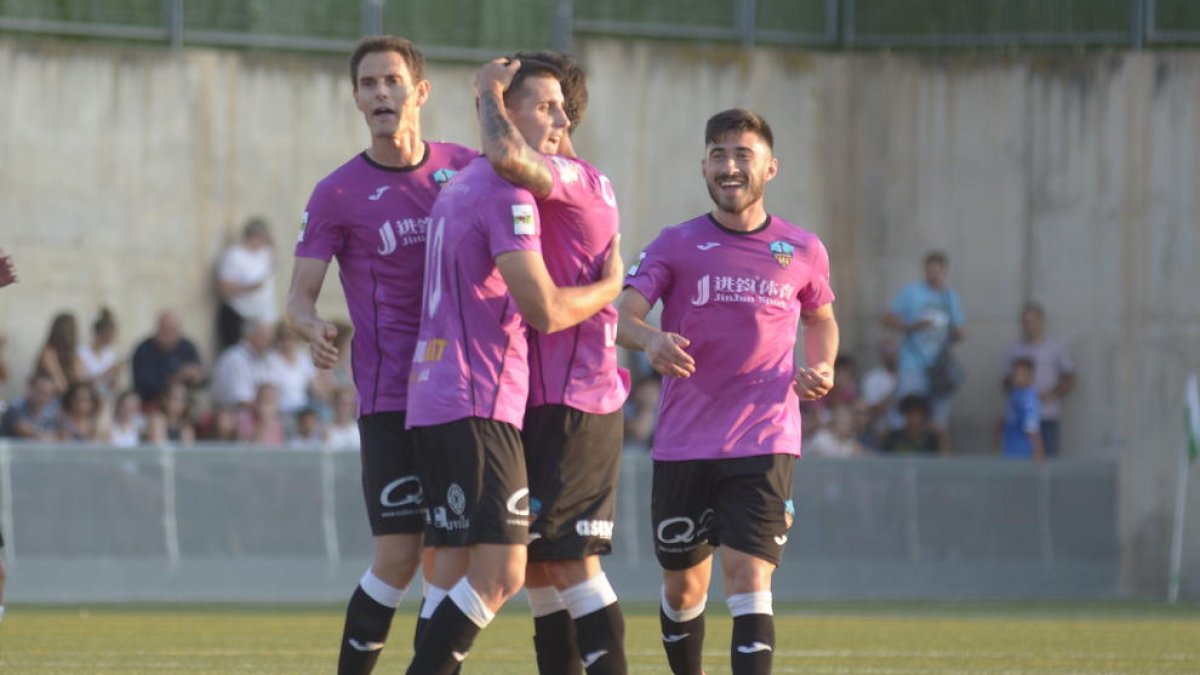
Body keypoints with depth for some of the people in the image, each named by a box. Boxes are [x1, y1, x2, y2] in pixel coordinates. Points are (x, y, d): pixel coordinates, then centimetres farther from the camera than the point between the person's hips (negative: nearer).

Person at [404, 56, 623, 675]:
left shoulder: (460, 184, 19)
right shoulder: (507, 193, -12)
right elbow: (544, 311, -17)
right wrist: (609, 286, 1)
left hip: (432, 398, 10)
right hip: (479, 405, -10)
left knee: (455, 567, 10)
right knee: (500, 573, -12)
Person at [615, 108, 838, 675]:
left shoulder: (802, 251, 7)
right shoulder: (676, 244, 3)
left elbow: (820, 319, 25)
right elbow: (622, 315, -8)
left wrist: (821, 368, 3)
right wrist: (650, 339, -32)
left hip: (764, 442, -1)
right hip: (682, 445, 1)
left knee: (748, 575, -16)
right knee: (682, 586, 10)